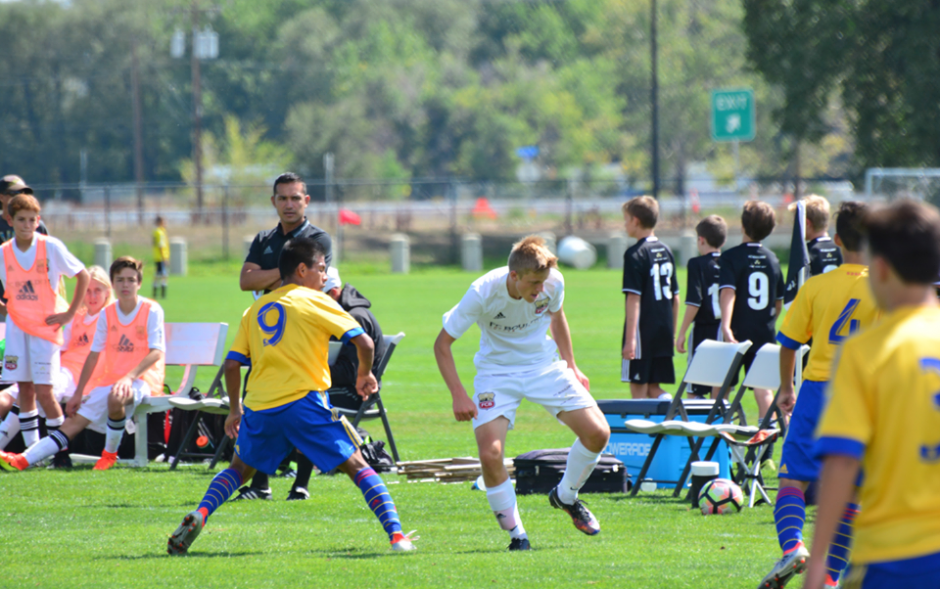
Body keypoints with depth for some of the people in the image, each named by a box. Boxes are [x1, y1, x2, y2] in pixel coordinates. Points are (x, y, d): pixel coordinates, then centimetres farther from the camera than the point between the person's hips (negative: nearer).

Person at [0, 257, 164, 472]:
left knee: (116, 397, -38)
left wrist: (130, 377, -29)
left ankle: (110, 454, -18)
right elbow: (94, 354, 12)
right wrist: (78, 393, 7)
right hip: (110, 379, 5)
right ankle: (24, 460, -20)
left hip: (143, 379, -5)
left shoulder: (152, 311, -6)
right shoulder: (107, 314, 8)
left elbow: (157, 351, -16)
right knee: (76, 420, -9)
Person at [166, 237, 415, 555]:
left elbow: (232, 364, 14)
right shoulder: (315, 301, 3)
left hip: (259, 408, 4)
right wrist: (365, 374, 15)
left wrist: (234, 410, 25)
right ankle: (397, 535, -11)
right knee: (357, 466, 2)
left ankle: (199, 515, 1)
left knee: (240, 468, 25)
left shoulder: (256, 309, 17)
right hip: (304, 400, -4)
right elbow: (364, 342, -4)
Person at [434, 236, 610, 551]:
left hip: (545, 366, 3)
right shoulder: (483, 293, -27)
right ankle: (516, 534, -2)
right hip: (497, 372, -3)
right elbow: (442, 343, -16)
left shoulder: (553, 282, -17)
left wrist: (571, 367, 12)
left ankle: (566, 497, 19)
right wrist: (459, 395, -24)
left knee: (598, 433, -10)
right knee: (490, 454, -23)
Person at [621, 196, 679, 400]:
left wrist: (630, 338, -17)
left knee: (638, 388, 0)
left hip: (643, 330, -7)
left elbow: (634, 298, -16)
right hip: (664, 330, 7)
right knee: (653, 387, 13)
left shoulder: (635, 254, -11)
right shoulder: (666, 251, 11)